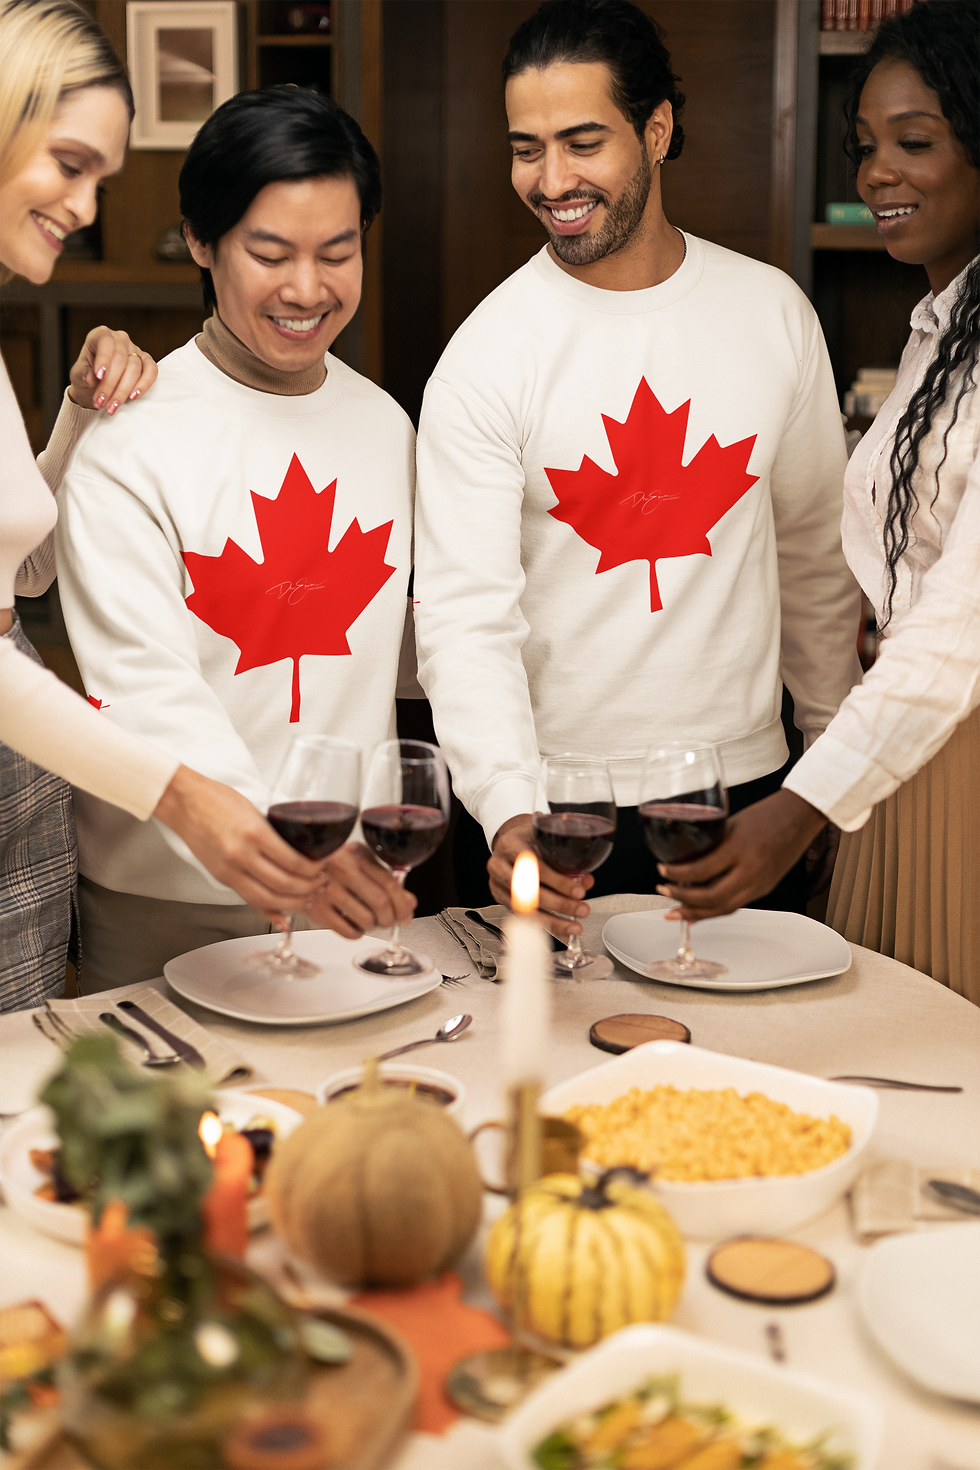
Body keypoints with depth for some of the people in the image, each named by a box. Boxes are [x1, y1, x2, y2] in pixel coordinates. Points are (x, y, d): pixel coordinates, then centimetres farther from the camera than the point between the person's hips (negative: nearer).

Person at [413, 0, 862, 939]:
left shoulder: (772, 311, 1)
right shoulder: (487, 356, -11)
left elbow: (813, 547, 11)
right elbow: (466, 614, -17)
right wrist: (508, 809, -32)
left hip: (747, 782, 4)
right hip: (563, 807, -3)